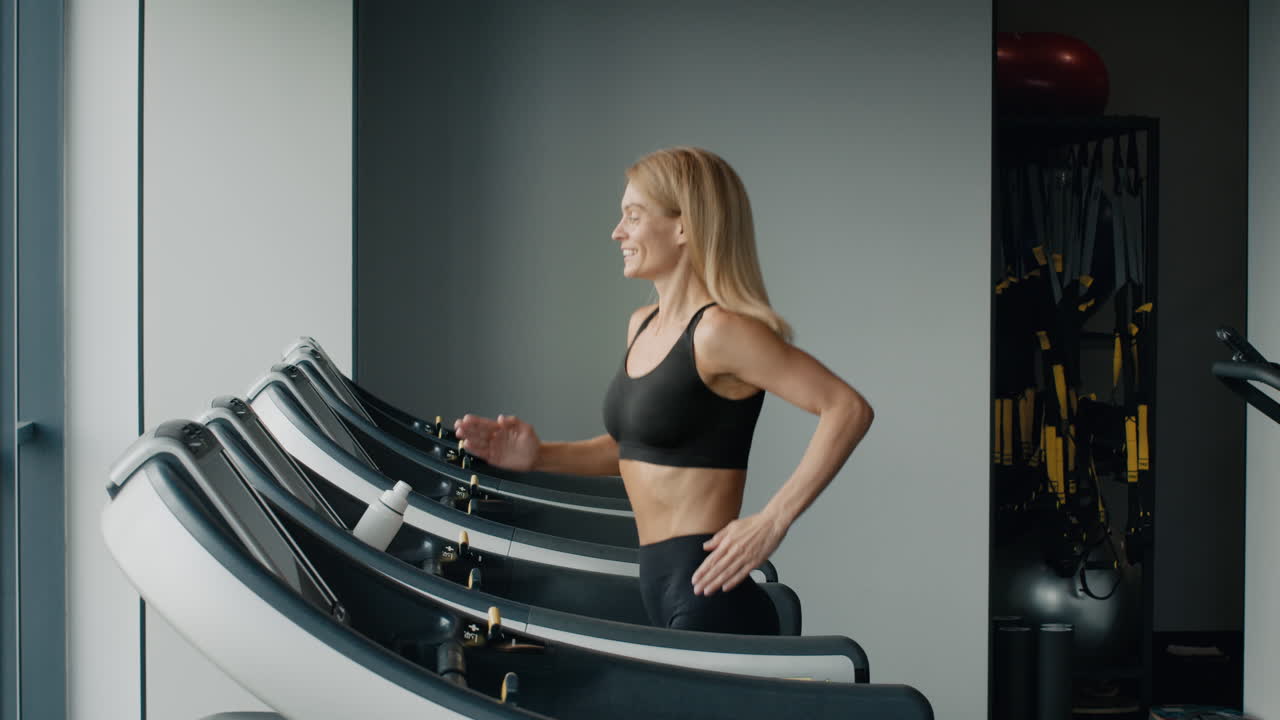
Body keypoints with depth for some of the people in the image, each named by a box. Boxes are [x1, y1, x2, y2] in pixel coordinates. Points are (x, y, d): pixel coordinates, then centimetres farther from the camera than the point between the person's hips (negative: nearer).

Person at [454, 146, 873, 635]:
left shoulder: (720, 331, -15)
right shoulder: (642, 326, 12)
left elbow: (849, 410, -19)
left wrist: (772, 521, -22)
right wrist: (538, 457, 10)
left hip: (710, 594, -9)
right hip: (659, 585, 9)